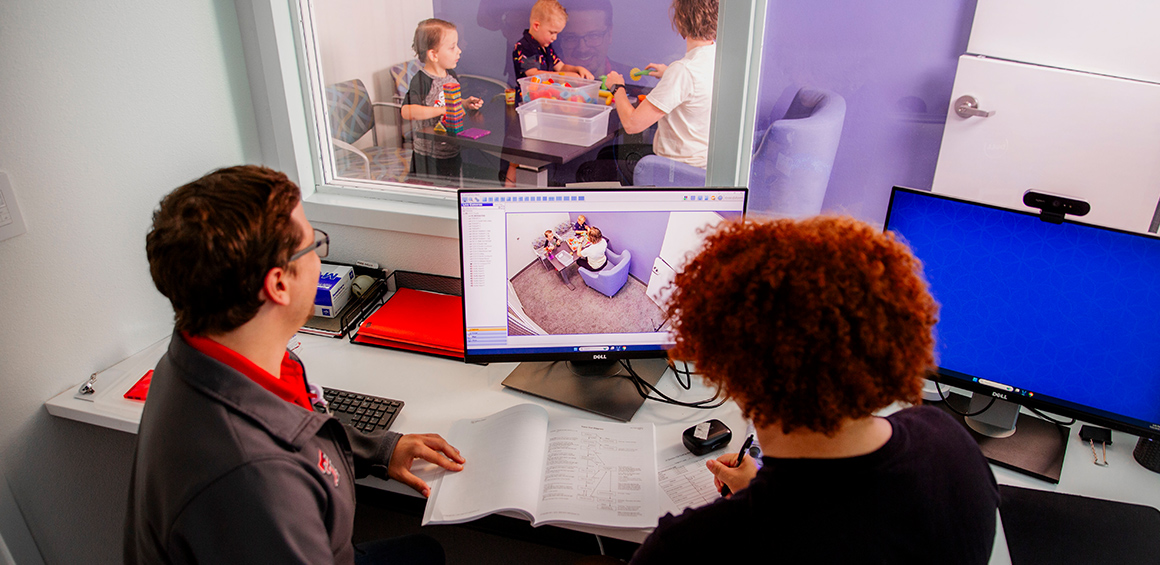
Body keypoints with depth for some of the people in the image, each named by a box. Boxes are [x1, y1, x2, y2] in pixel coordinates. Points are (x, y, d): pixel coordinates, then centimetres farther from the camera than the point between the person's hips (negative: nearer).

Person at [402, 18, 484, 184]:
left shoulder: (452, 76, 7)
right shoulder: (421, 81, -20)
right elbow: (407, 112, -33)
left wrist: (466, 103, 2)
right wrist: (443, 110, -33)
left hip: (453, 150, 8)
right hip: (429, 156, -7)